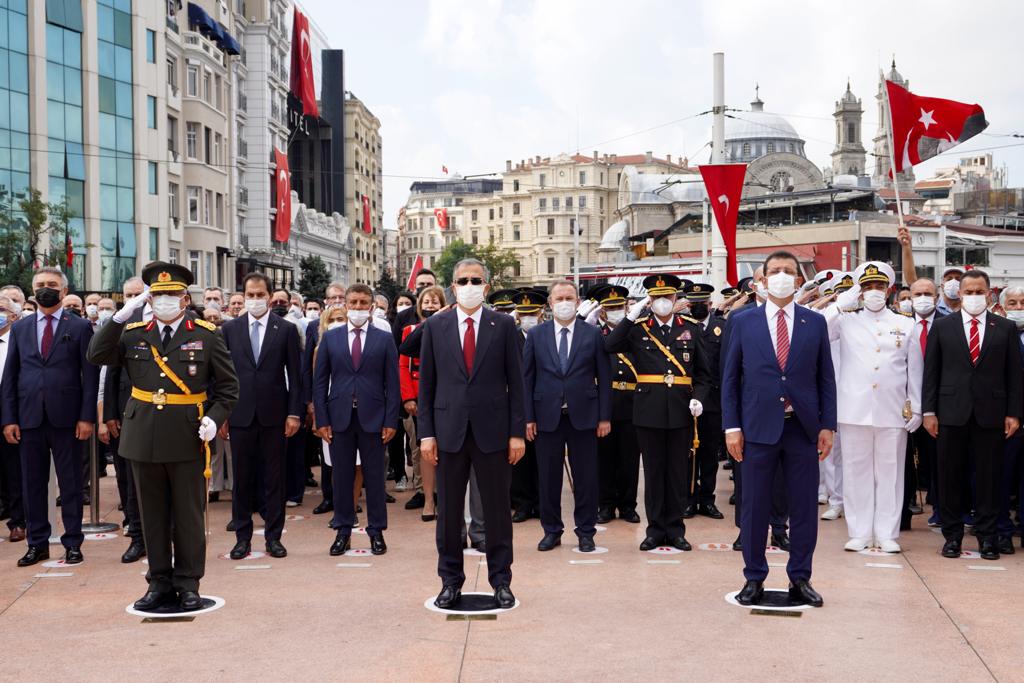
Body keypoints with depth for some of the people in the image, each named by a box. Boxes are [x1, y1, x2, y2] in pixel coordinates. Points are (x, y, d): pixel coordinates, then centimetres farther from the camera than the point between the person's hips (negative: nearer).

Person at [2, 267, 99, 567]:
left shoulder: (80, 327, 2)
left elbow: (90, 374, -2)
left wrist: (87, 417, -9)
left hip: (66, 417, -3)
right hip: (29, 417, 3)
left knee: (70, 483, 4)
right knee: (32, 483, 8)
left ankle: (73, 542, 12)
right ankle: (37, 543, 17)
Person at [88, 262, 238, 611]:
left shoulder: (206, 336, 1)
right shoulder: (132, 334, 7)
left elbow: (228, 386, 4)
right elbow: (96, 355, -6)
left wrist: (214, 418, -12)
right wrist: (122, 315, -10)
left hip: (187, 439, -2)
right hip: (144, 437, 3)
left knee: (188, 515, 5)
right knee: (153, 516, 11)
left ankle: (188, 585, 16)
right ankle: (160, 582, 22)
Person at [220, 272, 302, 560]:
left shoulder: (286, 329, 2)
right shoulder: (230, 328, 5)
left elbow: (294, 375, 2)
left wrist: (294, 413, -4)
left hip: (274, 414, -1)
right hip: (240, 415, 1)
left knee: (274, 478, 5)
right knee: (241, 478, 7)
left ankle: (273, 536, 13)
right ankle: (243, 537, 16)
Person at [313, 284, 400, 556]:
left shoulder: (384, 339, 3)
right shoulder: (330, 338, 7)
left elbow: (392, 383, 1)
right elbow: (320, 381, 6)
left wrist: (391, 421, -5)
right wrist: (322, 419, -2)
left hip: (372, 418, -1)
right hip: (339, 418, 1)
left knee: (375, 477, 5)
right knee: (341, 477, 7)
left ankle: (376, 531, 14)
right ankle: (343, 531, 16)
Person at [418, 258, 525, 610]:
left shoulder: (503, 325, 2)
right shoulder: (435, 326, 5)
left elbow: (515, 381, 1)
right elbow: (426, 382, 5)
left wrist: (517, 432, -4)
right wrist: (426, 432, -1)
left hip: (492, 430, -1)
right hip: (449, 431, 1)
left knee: (497, 509, 5)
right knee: (449, 511, 8)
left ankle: (501, 581, 17)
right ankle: (450, 582, 19)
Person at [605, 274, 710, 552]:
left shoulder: (691, 330, 8)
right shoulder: (637, 329, 5)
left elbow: (703, 373, 8)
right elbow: (609, 347, -13)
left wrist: (698, 398, -8)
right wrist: (631, 317, -14)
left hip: (681, 411, 1)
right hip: (649, 411, -1)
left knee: (677, 470, 7)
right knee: (653, 470, 6)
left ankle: (675, 529, 16)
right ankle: (656, 529, 15)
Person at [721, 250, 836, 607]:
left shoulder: (815, 322, 7)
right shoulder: (742, 321, 4)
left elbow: (826, 378, 7)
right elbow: (730, 377, 4)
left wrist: (827, 425, 0)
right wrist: (732, 426, -3)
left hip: (803, 428, 1)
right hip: (758, 427, -1)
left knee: (804, 507, 5)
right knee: (754, 507, 5)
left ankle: (800, 579, 18)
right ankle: (754, 578, 17)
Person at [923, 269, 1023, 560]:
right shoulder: (942, 326, 6)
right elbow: (931, 371, 5)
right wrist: (929, 411, -1)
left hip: (990, 414, 0)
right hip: (952, 413, 0)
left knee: (989, 476, 4)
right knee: (950, 476, 4)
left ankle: (986, 535, 15)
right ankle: (952, 535, 14)